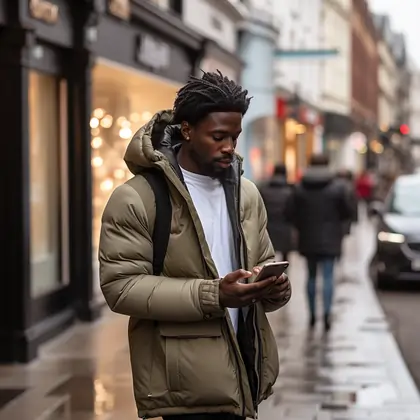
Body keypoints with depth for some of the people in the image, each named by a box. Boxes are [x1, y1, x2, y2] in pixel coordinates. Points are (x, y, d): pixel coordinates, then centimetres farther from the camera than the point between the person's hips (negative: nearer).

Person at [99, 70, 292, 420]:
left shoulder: (246, 193, 11)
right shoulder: (136, 199, -9)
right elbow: (120, 286, -15)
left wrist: (275, 287, -8)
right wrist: (212, 295, -23)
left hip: (241, 366, 6)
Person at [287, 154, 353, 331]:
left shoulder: (300, 188, -4)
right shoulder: (338, 187, -7)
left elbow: (291, 213, -4)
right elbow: (348, 211, -3)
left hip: (308, 239, 2)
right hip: (329, 239, -2)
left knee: (311, 275, 13)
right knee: (328, 275, 1)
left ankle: (312, 313, 18)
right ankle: (327, 312, -12)